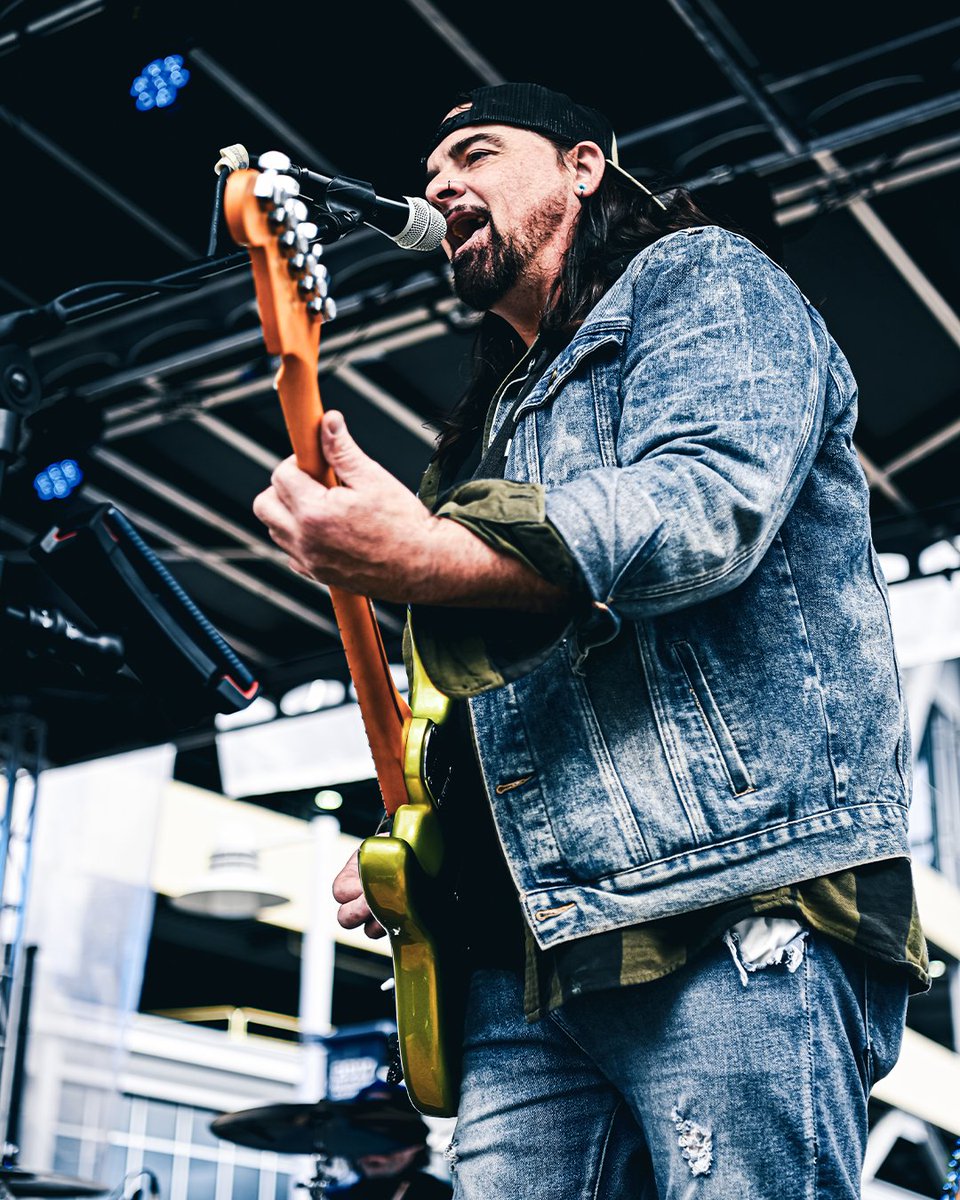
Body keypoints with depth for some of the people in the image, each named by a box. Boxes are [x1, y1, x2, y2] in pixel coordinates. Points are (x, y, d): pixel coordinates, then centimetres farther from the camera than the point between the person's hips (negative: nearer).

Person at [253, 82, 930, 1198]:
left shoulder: (701, 279, 8)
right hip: (526, 952, 8)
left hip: (742, 911, -7)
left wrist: (425, 557, -29)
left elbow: (711, 499, -16)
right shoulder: (495, 422, 31)